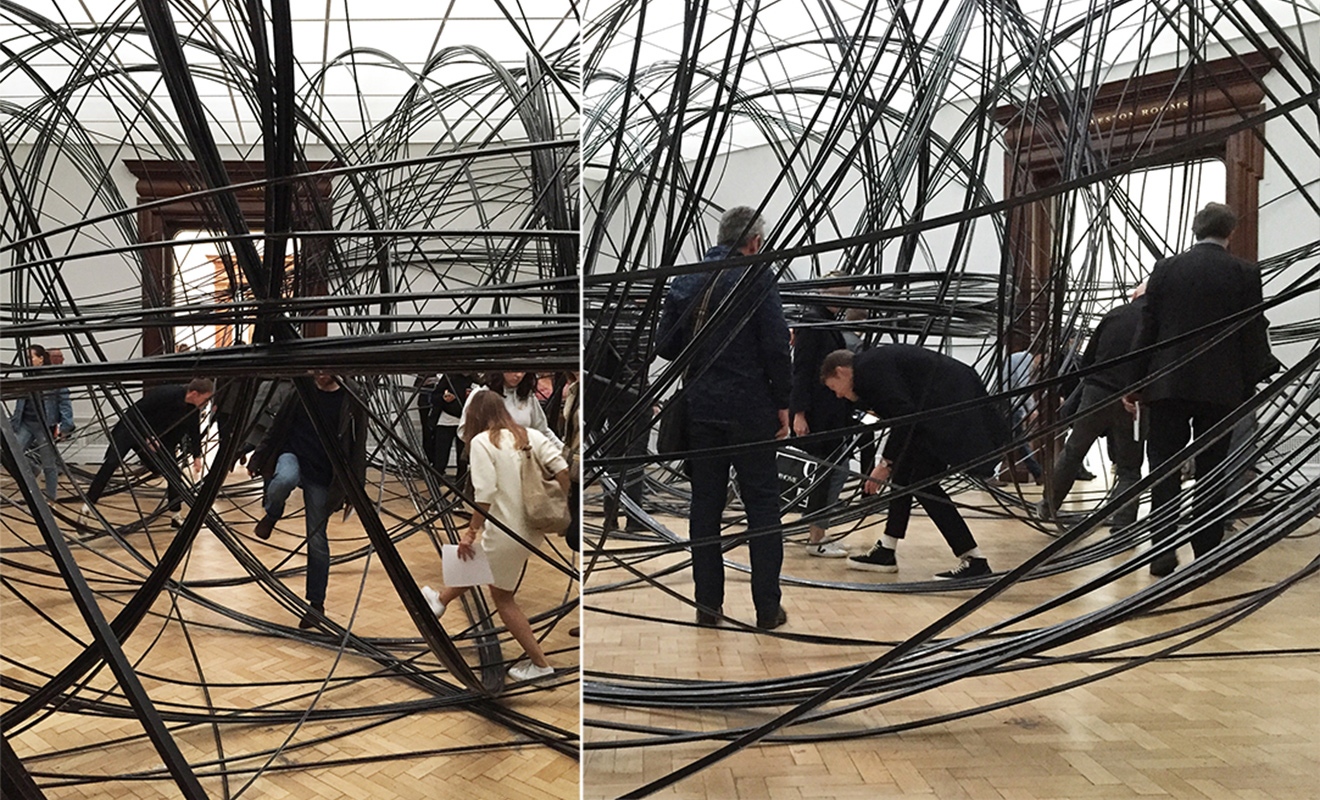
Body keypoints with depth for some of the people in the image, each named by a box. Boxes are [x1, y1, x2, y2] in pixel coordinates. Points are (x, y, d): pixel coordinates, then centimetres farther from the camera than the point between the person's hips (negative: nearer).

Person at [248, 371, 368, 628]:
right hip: (292, 455, 1)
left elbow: (358, 448, -1)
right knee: (285, 478, -38)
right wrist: (258, 458, 9)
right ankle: (272, 514, -2)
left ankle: (316, 603, 17)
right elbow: (277, 428, 11)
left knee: (317, 541, 2)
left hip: (322, 476, -1)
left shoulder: (352, 403, -4)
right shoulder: (299, 393, 2)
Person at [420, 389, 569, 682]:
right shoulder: (531, 435, 3)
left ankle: (540, 663, 16)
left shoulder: (482, 442, -12)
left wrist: (471, 532, -10)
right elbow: (562, 470, -7)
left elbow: (485, 495, -19)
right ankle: (440, 600, 55)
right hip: (534, 528, 7)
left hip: (507, 531, -7)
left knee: (502, 596, 13)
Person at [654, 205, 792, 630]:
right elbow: (776, 345, -12)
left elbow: (665, 346, 6)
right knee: (762, 507, 4)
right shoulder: (757, 276, -7)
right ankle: (767, 607, 7)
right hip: (750, 408, -4)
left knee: (705, 506, 10)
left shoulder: (684, 281, 7)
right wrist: (782, 404, -4)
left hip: (700, 408, 4)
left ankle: (708, 603, 14)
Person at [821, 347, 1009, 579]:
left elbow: (904, 414, -18)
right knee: (905, 470, 14)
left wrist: (886, 463, -12)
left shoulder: (869, 368, -9)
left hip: (954, 407, -10)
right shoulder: (877, 363, 21)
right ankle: (885, 551, 21)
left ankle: (974, 560, -6)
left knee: (922, 482, -8)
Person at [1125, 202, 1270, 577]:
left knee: (1164, 467, 4)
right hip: (1221, 387, 0)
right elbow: (1253, 337, 1)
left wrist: (1135, 385, 6)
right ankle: (1205, 554, 12)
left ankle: (1163, 549, -4)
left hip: (1168, 383, 0)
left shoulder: (1165, 269, 2)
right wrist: (1248, 390, 9)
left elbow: (1146, 331, 1)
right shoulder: (1245, 273, 0)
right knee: (1210, 472, 7)